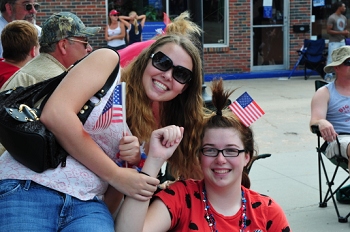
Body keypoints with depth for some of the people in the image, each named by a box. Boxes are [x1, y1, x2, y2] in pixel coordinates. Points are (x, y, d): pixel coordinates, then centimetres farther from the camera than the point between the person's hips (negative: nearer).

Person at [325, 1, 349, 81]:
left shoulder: (344, 18, 13)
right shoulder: (331, 18, -10)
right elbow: (329, 31, -14)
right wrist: (341, 32, -18)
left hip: (342, 41, 7)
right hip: (334, 42, -7)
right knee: (331, 59, -7)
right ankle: (328, 75, -3)